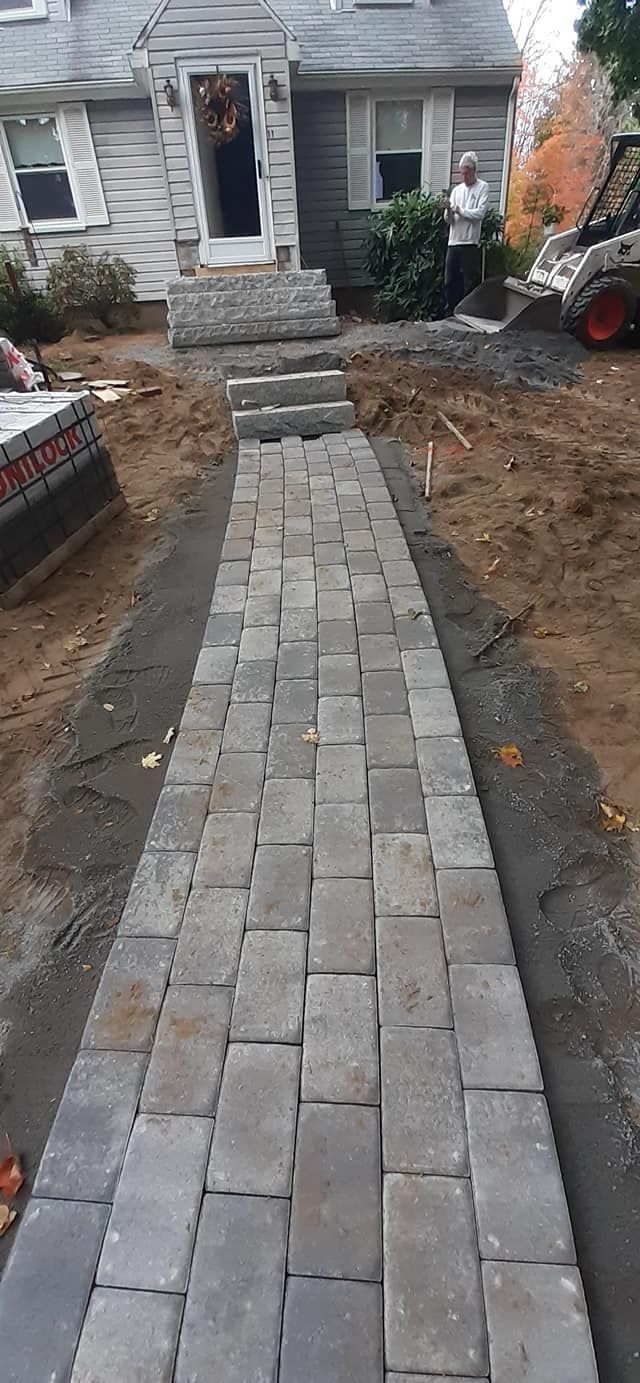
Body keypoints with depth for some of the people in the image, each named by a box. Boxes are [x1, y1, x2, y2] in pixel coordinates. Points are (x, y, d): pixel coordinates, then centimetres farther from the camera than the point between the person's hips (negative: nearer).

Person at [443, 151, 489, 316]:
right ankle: (450, 314, 15)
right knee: (450, 282, 5)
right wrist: (448, 211, -8)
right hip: (453, 242, 5)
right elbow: (448, 220, 12)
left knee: (470, 283, -3)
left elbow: (480, 213, -9)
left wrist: (459, 210, -7)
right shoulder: (457, 190, 16)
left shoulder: (483, 187, 3)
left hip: (470, 242, -5)